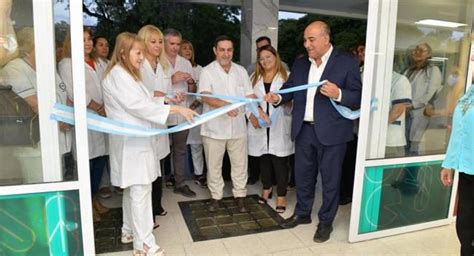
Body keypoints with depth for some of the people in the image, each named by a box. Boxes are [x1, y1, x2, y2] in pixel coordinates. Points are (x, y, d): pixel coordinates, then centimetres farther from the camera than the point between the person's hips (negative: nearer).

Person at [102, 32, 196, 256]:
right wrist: (177, 109, -23)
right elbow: (137, 106, -22)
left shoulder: (127, 74, 19)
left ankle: (130, 230, 30)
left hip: (135, 139, 10)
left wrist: (167, 101, 9)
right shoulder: (118, 74, -13)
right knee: (140, 191, -8)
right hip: (131, 141, -10)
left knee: (132, 189, 17)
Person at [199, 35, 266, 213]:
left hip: (237, 126, 3)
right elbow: (205, 97, -20)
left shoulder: (241, 71, 8)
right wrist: (224, 104, -38)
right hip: (214, 127, -3)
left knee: (239, 164, 11)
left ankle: (240, 196, 27)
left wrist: (259, 111, -6)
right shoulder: (207, 71, -6)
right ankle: (216, 196, 27)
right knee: (214, 165, 10)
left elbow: (249, 95, 9)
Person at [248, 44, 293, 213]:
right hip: (259, 126, 4)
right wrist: (251, 116, -6)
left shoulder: (287, 77, 0)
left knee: (280, 161, -1)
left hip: (279, 127, -3)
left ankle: (281, 195, 11)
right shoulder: (254, 78, 13)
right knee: (263, 159, 13)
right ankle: (267, 188, 32)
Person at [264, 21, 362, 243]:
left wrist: (338, 95, -27)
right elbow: (290, 88, 9)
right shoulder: (300, 64, 9)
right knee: (302, 175, 18)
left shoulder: (347, 62, -6)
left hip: (331, 132, -4)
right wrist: (278, 97, -12)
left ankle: (326, 222, 28)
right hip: (304, 130, 5)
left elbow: (358, 97, -8)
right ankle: (302, 213, 38)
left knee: (330, 179, 9)